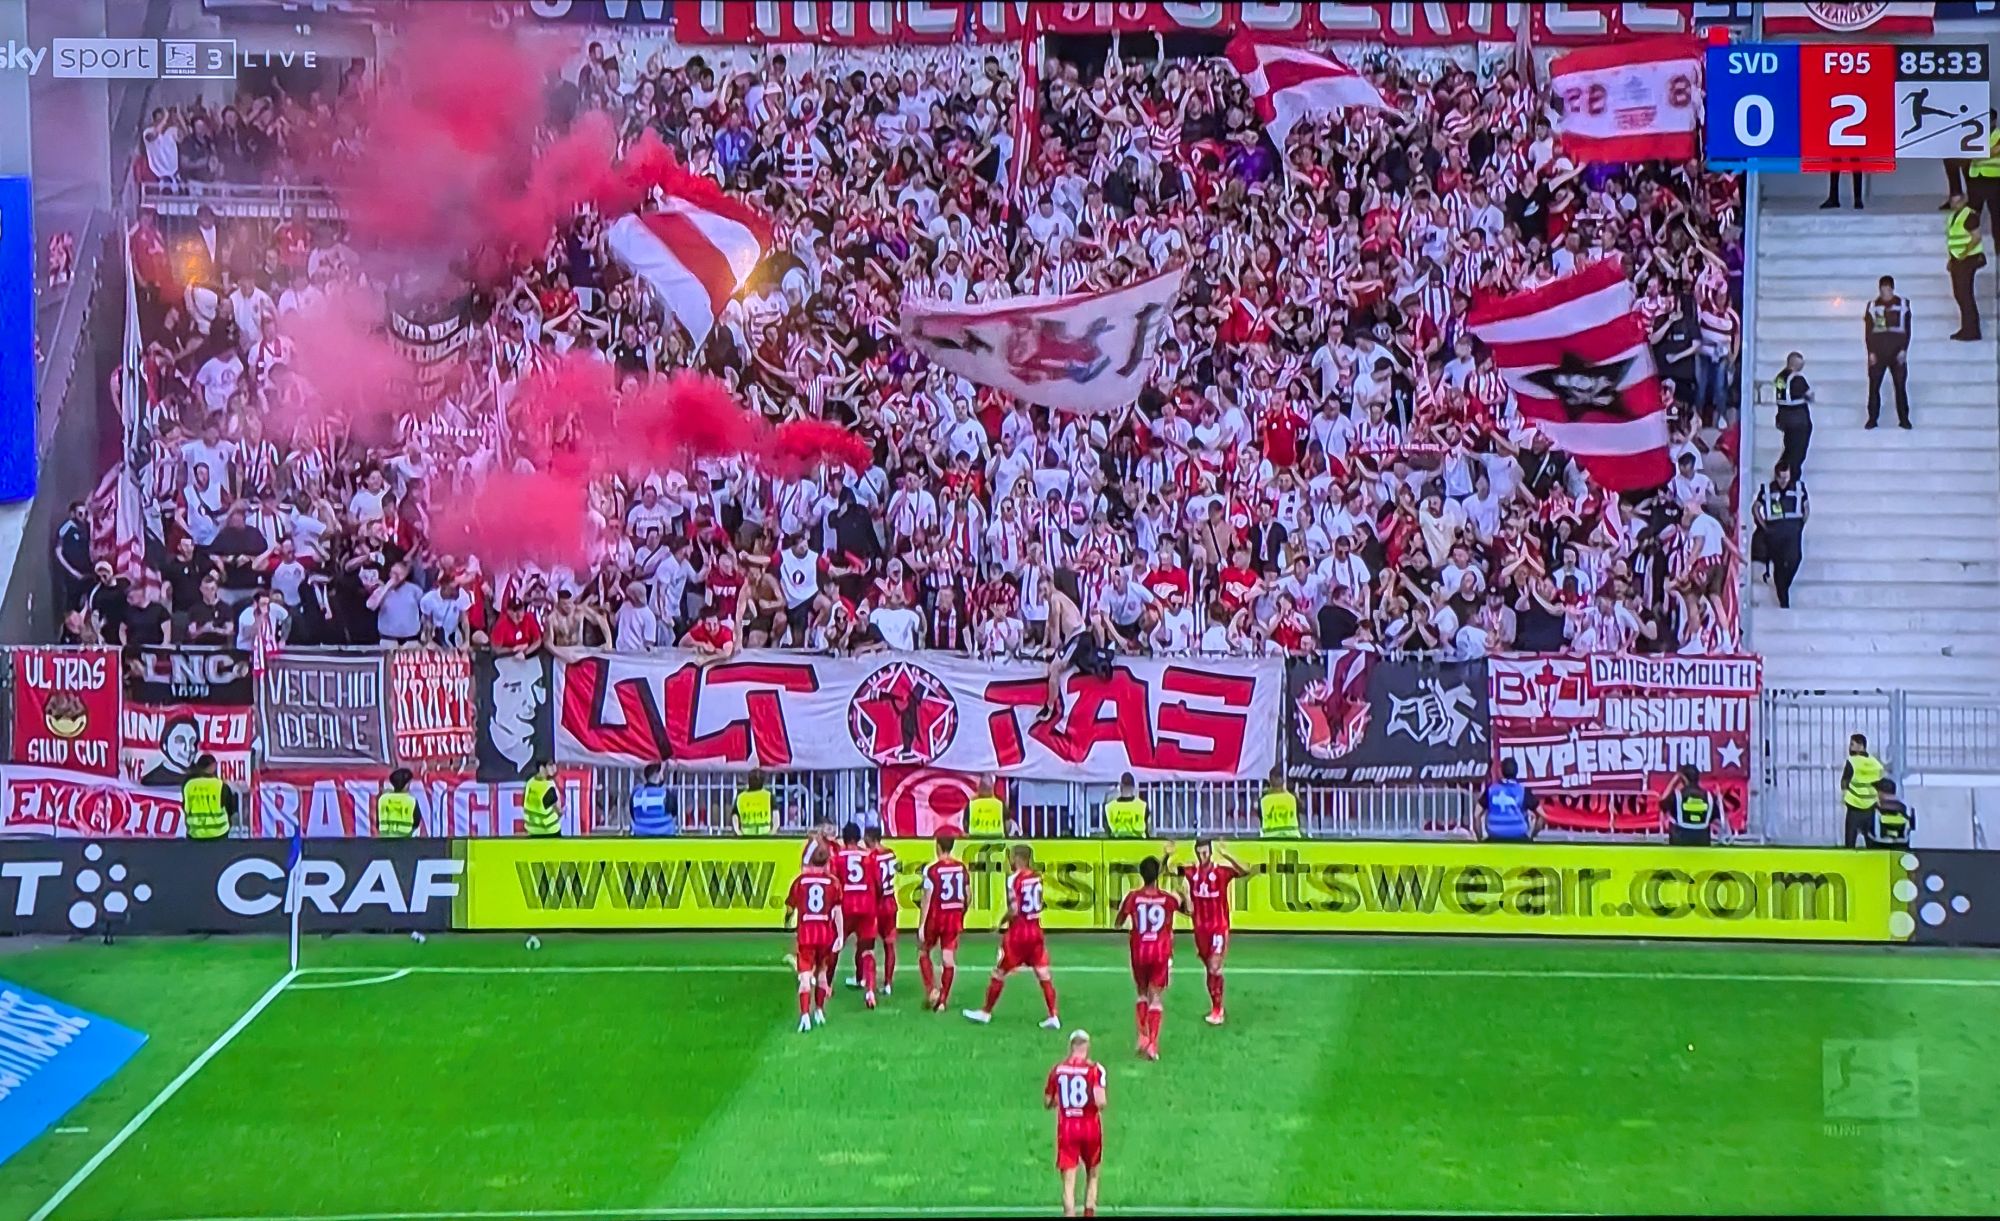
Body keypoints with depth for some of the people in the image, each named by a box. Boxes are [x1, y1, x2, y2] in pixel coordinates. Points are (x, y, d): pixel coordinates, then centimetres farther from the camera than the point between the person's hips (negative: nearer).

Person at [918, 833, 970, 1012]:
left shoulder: (932, 869, -13)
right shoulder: (961, 868, 1)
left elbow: (927, 899, -12)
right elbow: (967, 894, 8)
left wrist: (922, 925, -8)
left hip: (936, 916, -4)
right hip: (955, 916, 4)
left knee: (923, 952, 17)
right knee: (948, 959, 6)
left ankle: (931, 989, 3)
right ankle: (943, 1000, 7)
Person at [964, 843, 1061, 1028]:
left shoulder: (1014, 879, -15)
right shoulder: (1037, 877, 4)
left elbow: (1014, 910, -19)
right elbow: (1038, 905, 10)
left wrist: (1002, 921, -1)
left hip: (1018, 932, -6)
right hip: (1035, 931, 6)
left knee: (999, 973, 9)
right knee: (1043, 974, 5)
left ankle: (985, 1012, 20)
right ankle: (1053, 1017, 2)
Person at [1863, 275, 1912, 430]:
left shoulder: (1902, 305, 5)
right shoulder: (1873, 306, 6)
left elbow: (1907, 329, 5)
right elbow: (1868, 330, 5)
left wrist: (1904, 350, -5)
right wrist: (1871, 352, -4)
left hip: (1897, 351, -1)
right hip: (1878, 351, 1)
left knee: (1900, 385, -2)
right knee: (1874, 385, -1)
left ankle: (1904, 419, 3)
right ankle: (1872, 418, 5)